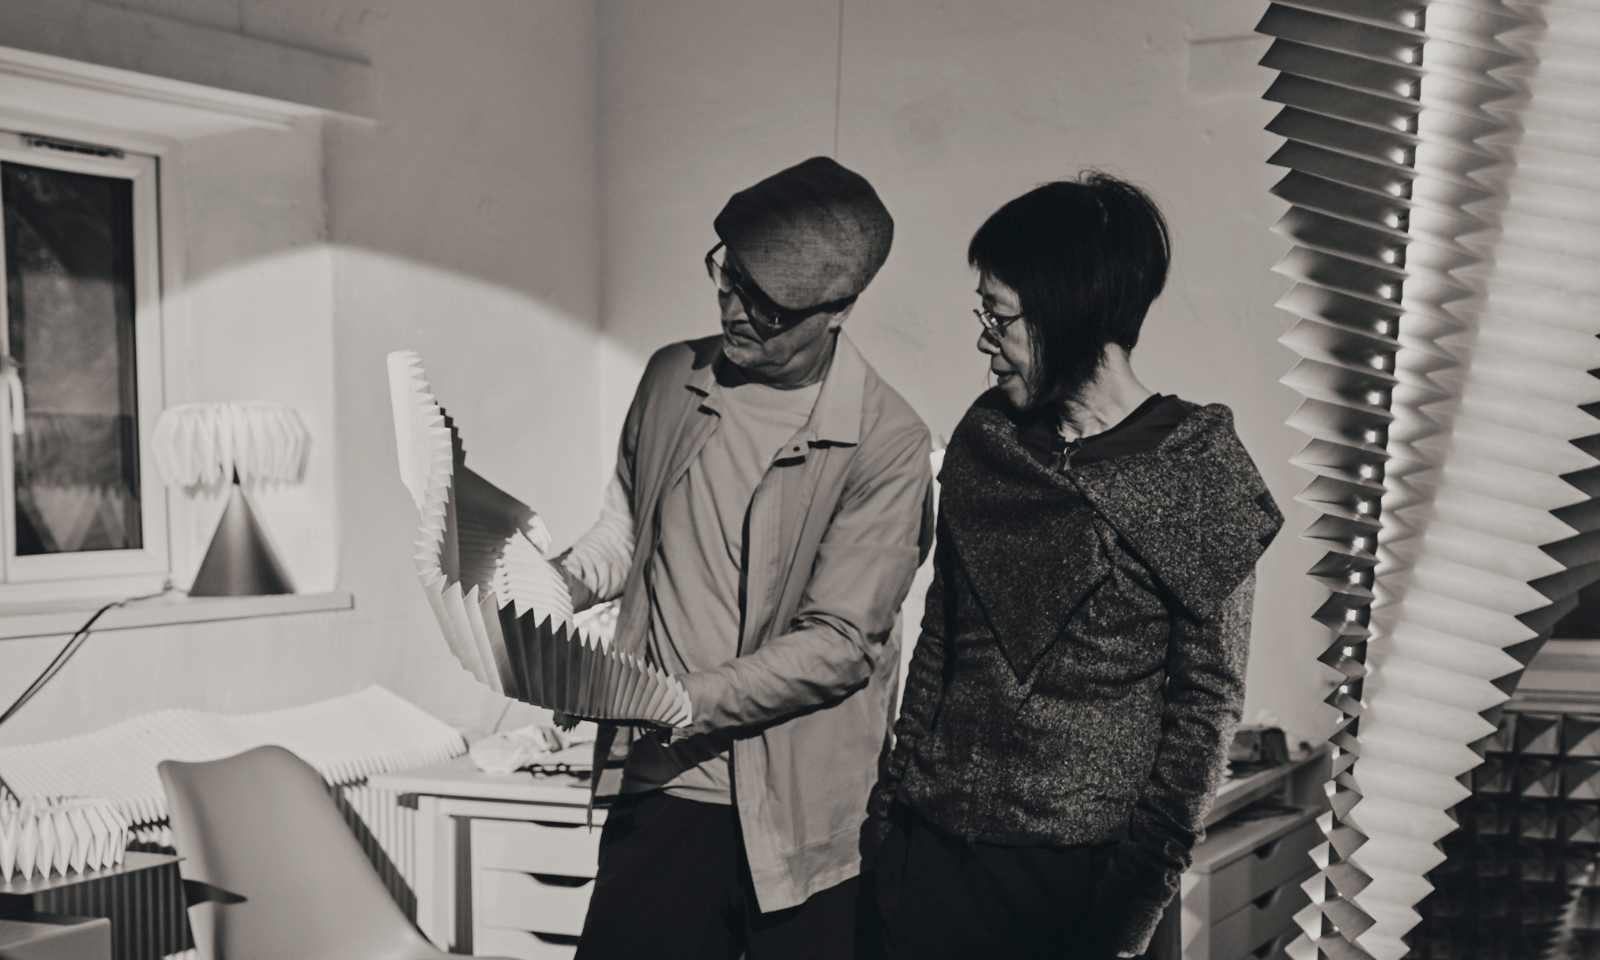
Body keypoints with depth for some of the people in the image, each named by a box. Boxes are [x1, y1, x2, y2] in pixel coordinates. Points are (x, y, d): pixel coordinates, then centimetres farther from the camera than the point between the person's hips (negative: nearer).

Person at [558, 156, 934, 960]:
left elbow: (839, 644, -15)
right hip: (665, 791, 4)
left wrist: (676, 700, -22)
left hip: (804, 813, -3)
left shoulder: (887, 446, -13)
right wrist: (553, 586, -4)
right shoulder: (673, 379, 4)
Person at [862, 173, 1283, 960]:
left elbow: (1206, 703, -8)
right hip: (931, 844, 4)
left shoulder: (1199, 473, -9)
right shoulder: (984, 439, 5)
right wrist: (894, 797, 8)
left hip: (1074, 867, -4)